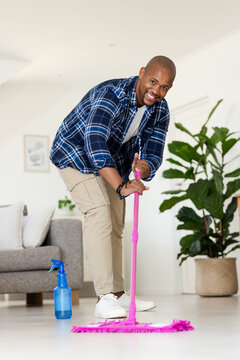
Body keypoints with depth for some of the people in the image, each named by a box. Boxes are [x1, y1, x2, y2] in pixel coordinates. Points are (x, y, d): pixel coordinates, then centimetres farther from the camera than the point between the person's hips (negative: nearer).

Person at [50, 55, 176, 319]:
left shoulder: (160, 111, -11)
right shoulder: (111, 94, -34)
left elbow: (154, 153, -15)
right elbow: (95, 143, -46)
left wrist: (143, 168, -40)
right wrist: (122, 186, -55)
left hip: (111, 159, 8)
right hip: (75, 153, -8)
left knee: (115, 223, 10)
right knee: (99, 212, -23)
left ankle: (118, 294, 21)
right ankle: (104, 299, -26)